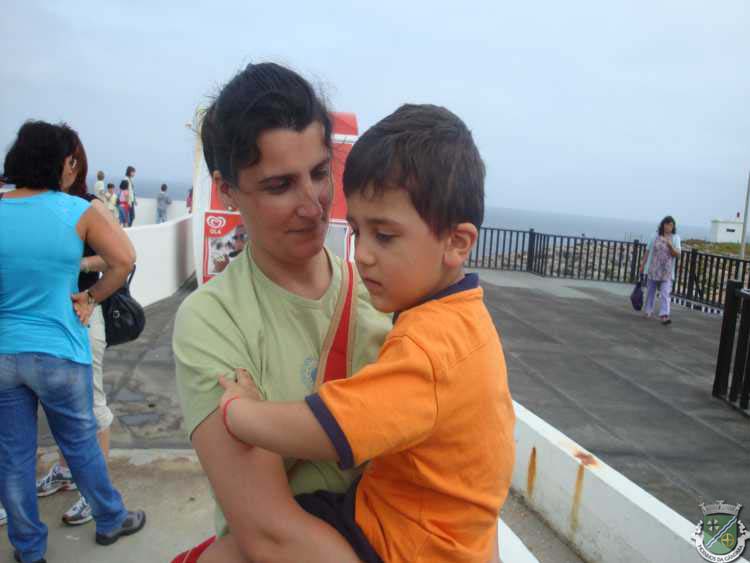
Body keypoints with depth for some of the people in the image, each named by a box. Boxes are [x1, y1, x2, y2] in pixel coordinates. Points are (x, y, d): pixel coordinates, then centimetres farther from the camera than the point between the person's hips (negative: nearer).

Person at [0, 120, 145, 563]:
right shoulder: (78, 212, -8)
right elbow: (124, 263, -9)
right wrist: (90, 298, 3)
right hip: (58, 353, -2)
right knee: (82, 445, 15)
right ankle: (111, 521, 34)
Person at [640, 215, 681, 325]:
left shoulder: (675, 238, 0)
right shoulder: (655, 236, 1)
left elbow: (677, 254, -6)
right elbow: (648, 251, 7)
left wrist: (670, 245, -24)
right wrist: (642, 265, 7)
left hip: (667, 272, -1)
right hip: (653, 269, 1)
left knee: (665, 293, -11)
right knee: (650, 291, 12)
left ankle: (664, 315, -14)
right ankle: (648, 311, 28)